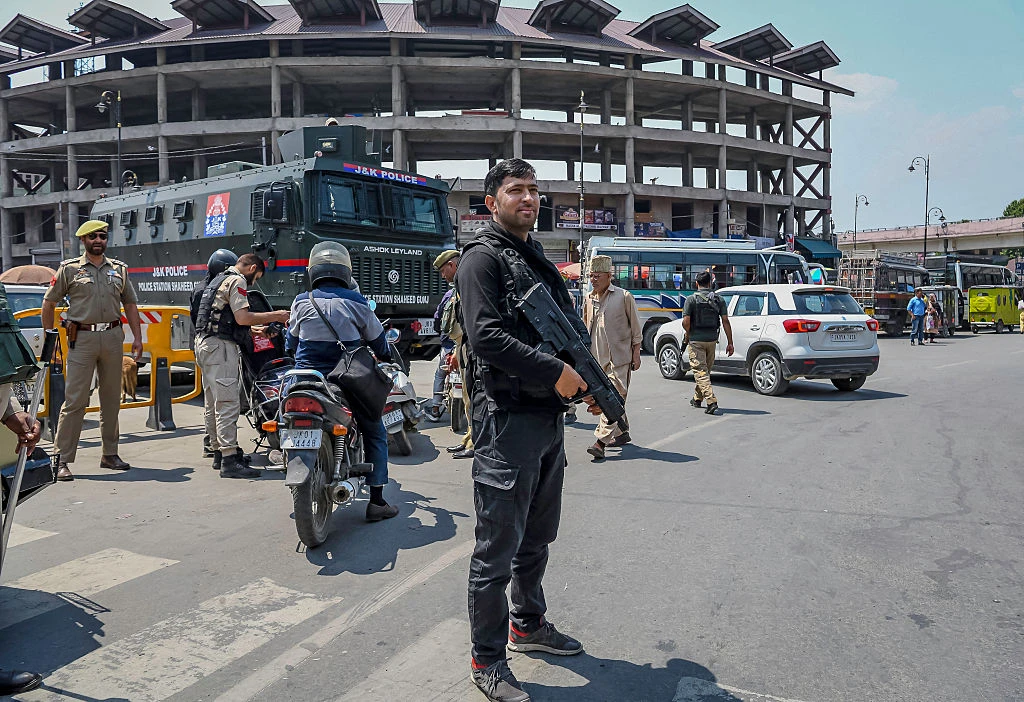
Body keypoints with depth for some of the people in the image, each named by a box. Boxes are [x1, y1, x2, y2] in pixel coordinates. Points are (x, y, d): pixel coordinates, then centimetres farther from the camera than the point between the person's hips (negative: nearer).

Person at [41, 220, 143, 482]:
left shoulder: (119, 268, 14)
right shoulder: (69, 268, 5)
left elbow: (130, 304, 17)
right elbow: (49, 303, 8)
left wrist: (137, 336, 8)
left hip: (113, 336, 4)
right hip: (82, 338, -3)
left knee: (111, 399, 9)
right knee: (75, 399, -7)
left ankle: (110, 454, 18)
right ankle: (62, 460, -1)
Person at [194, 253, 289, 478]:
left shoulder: (218, 280, 24)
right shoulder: (237, 281, -7)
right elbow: (242, 317, -18)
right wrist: (275, 316, -10)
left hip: (204, 344, 11)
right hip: (220, 345, -11)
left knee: (213, 404, 13)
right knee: (228, 403, -13)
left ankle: (218, 452, 21)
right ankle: (229, 460, -16)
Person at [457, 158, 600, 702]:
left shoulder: (539, 259, 20)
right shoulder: (482, 258, -7)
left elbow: (570, 326, 21)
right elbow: (487, 336, -20)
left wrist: (589, 381, 3)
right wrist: (556, 373, -19)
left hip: (548, 415, 9)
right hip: (506, 417, -9)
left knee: (537, 537, 21)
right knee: (497, 548, -1)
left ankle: (529, 624, 39)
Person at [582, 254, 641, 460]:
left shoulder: (624, 296, -3)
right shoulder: (588, 300, 12)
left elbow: (636, 328, 1)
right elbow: (585, 329, 20)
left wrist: (636, 354, -2)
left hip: (619, 358, -6)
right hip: (597, 357, 6)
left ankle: (601, 441, -20)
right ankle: (621, 433, 28)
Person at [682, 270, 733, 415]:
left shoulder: (691, 299, -8)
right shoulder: (719, 300, 3)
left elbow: (686, 322, -15)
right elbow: (725, 322, -1)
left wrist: (688, 334, 6)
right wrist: (730, 343, 2)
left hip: (696, 340, -4)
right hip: (712, 340, 5)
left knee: (700, 371, -4)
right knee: (706, 370, 19)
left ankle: (712, 401, -18)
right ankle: (697, 398, 33)